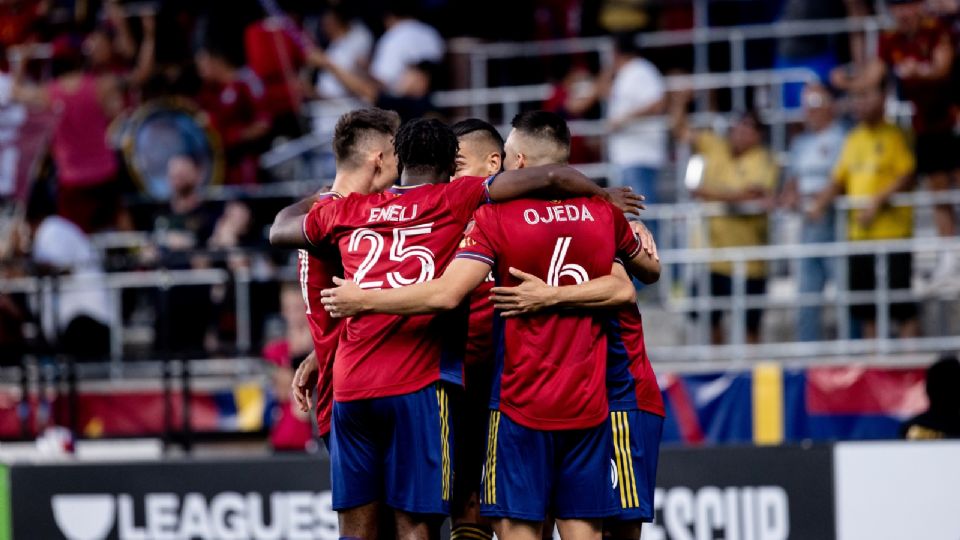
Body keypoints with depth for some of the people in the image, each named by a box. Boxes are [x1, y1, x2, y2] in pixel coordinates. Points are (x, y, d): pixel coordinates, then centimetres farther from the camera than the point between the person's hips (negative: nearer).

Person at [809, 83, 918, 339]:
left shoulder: (894, 135, -4)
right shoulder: (853, 139, 16)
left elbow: (907, 176, -12)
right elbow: (840, 180, 16)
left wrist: (878, 202, -19)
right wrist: (821, 203, 1)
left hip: (892, 229, -7)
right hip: (859, 231, 7)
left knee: (903, 307, -6)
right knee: (866, 307, 8)